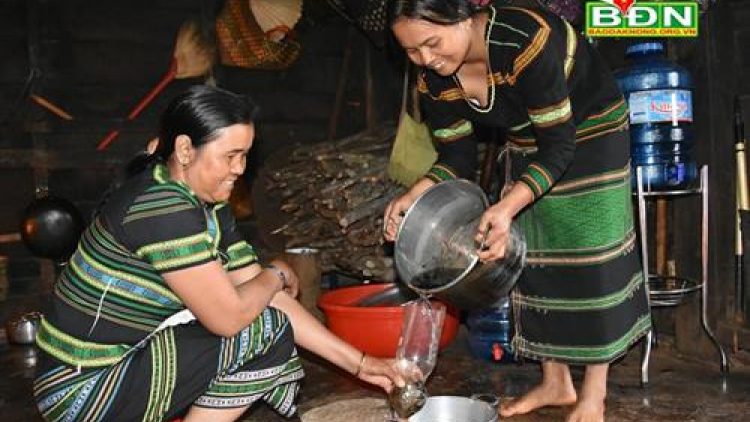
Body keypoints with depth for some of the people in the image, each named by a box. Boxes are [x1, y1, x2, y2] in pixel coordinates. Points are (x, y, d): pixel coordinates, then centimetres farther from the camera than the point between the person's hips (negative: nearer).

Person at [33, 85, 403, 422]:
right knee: (269, 331, -15)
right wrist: (275, 274, -3)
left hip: (130, 360, 9)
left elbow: (273, 298, 3)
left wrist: (358, 363, 0)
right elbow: (230, 316, -24)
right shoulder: (161, 208, -23)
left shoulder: (210, 209, 5)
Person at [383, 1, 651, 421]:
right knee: (533, 258, 4)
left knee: (591, 257, -7)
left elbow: (560, 145, -32)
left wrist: (508, 207, -45)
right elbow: (458, 156, -6)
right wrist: (414, 196, -24)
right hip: (528, 146, 6)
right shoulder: (434, 81, -16)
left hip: (590, 132, -6)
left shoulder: (526, 39, -36)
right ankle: (556, 383, 19)